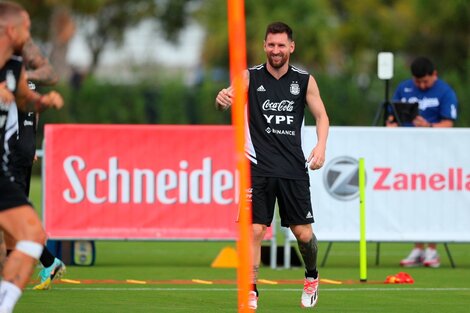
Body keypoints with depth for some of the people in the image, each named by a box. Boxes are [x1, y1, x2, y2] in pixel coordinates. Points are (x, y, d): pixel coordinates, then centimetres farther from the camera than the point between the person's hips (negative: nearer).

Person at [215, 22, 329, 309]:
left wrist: (321, 145, -10)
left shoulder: (304, 80, 5)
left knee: (304, 233, 2)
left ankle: (312, 276, 31)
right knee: (255, 230, -10)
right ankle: (251, 291, -2)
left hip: (294, 168, 1)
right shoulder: (251, 77, 1)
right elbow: (230, 98, -15)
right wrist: (223, 99, -40)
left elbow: (321, 115, 8)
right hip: (259, 167, -1)